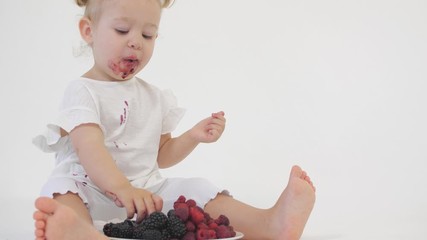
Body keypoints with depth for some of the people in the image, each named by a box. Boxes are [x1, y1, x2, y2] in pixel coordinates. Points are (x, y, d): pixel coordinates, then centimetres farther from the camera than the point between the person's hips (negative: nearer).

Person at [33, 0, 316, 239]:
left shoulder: (154, 97, 15)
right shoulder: (83, 91, -6)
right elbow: (90, 148, -23)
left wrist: (193, 136, 2)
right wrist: (122, 189, -40)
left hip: (146, 189, 5)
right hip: (92, 187, -4)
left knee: (195, 189, -17)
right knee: (63, 186, -34)